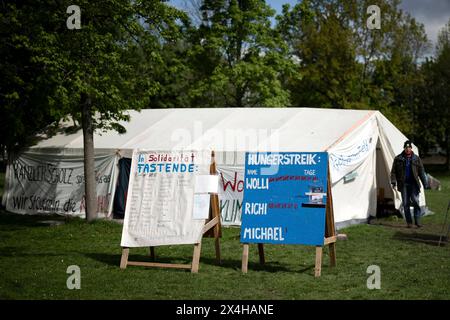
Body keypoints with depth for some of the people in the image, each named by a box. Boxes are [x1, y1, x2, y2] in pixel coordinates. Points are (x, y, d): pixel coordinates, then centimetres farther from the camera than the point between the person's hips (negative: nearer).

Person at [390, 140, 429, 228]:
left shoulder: (416, 159, 6)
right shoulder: (398, 159, 5)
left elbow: (421, 172, 8)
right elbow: (393, 171, 7)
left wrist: (425, 183, 3)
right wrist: (393, 181, -5)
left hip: (413, 184, -1)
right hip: (403, 184, 1)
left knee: (415, 201, -12)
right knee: (406, 203, 1)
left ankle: (417, 221, -6)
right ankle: (409, 222, 8)